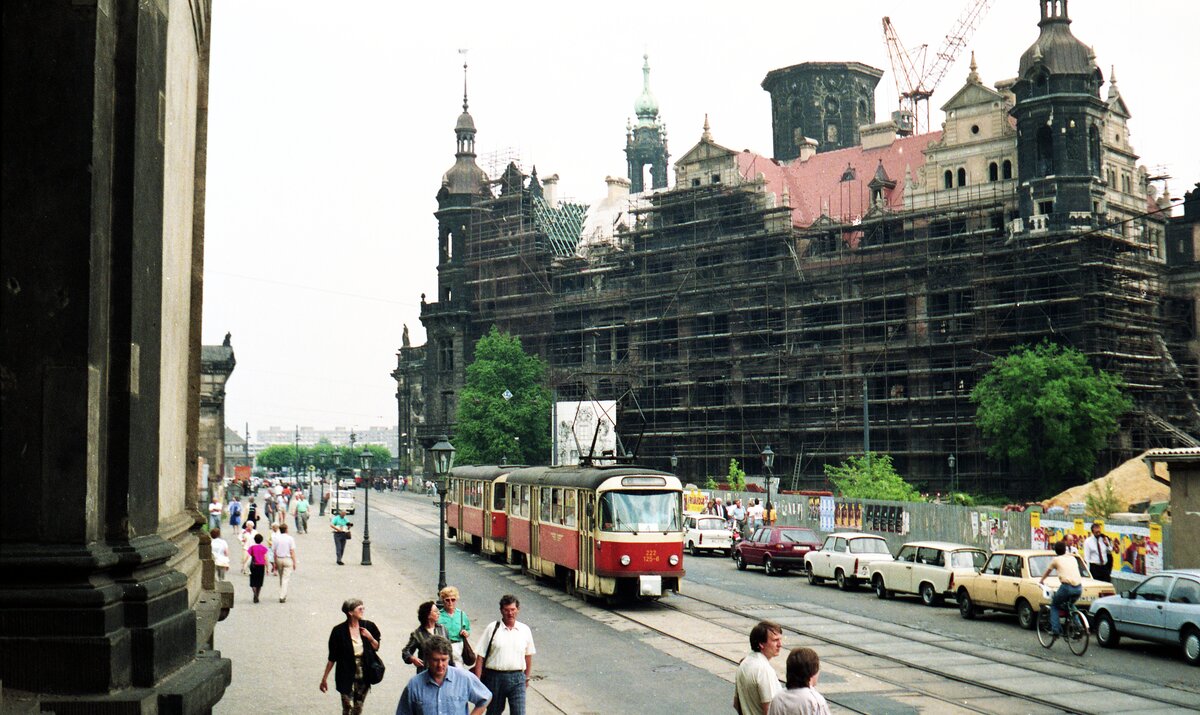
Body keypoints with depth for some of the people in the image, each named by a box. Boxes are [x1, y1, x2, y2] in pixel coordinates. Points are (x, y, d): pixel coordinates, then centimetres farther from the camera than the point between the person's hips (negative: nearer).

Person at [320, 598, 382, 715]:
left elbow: (376, 647, 8)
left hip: (364, 675, 4)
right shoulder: (339, 631, -13)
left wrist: (370, 637, -12)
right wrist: (324, 678, -4)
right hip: (347, 676, -4)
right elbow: (332, 658, -6)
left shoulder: (368, 626, -4)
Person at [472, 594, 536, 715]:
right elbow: (480, 657, -4)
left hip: (517, 678, 1)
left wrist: (526, 678, 19)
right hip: (495, 677, -1)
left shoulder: (525, 630, 6)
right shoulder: (491, 629, -3)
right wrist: (477, 682, -8)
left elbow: (528, 655, 17)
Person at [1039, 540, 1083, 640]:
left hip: (1067, 586, -4)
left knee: (1054, 606, 19)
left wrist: (1041, 580, 49)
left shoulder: (1056, 559, 12)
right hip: (1079, 588, 4)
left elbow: (1048, 571, 29)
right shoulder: (1073, 558, 23)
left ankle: (1056, 630, 5)